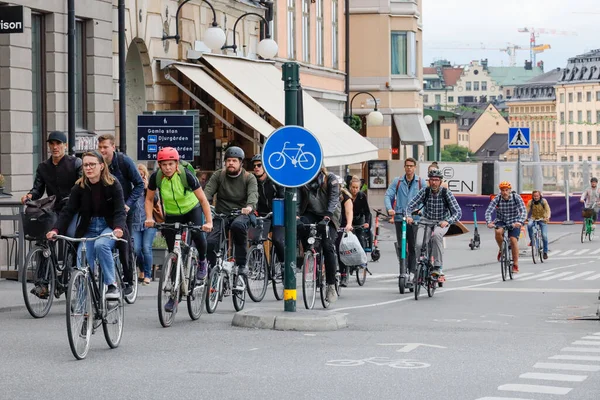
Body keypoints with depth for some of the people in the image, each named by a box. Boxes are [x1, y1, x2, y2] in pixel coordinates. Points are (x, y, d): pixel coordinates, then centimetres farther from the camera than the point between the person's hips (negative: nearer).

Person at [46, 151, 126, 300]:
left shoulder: (113, 185, -9)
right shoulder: (79, 187, -2)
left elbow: (120, 211, -17)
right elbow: (68, 211, -7)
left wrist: (118, 228, -38)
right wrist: (56, 229, -23)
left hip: (109, 226, -3)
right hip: (88, 228, 3)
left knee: (101, 245, -35)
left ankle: (112, 285, -22)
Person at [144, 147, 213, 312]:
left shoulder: (186, 175, -26)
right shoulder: (156, 177, -19)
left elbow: (203, 199, -23)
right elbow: (149, 199, -5)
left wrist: (209, 222, -33)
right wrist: (149, 218, -22)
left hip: (192, 209, -2)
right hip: (171, 215, 2)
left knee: (197, 234, -31)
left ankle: (202, 261, 2)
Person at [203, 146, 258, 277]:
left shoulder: (249, 178, 1)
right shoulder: (218, 176, 6)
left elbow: (253, 194, -18)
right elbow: (208, 191, -7)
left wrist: (250, 206, -41)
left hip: (241, 214, -2)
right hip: (221, 214, 2)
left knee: (238, 225, -37)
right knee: (211, 242, -20)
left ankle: (241, 265, -25)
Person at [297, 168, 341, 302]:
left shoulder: (331, 179, -7)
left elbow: (333, 200, -16)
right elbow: (298, 201, -1)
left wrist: (327, 216, -32)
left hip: (328, 217, -2)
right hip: (311, 214, 2)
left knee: (328, 246, -20)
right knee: (299, 225, -34)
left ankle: (331, 285, -13)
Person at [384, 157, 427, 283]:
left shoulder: (421, 182, 7)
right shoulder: (397, 181, 8)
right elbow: (388, 195, 1)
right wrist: (389, 208, -17)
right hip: (399, 217, 1)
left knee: (412, 246, -1)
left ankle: (412, 271, 7)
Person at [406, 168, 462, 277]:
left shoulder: (446, 193, -16)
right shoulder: (424, 191, -11)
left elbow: (458, 212, -22)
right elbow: (410, 206, -11)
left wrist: (447, 221, -40)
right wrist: (408, 216, -33)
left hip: (442, 223, -2)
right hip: (426, 220, 2)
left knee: (436, 234, -37)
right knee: (419, 244, -23)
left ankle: (438, 267, -28)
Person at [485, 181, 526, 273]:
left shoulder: (516, 197, -18)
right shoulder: (497, 198, -17)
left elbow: (523, 211, -26)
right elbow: (488, 211, -24)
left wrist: (520, 222, -44)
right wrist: (489, 222, -43)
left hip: (514, 222, -1)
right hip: (501, 221, 1)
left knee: (513, 240, -18)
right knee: (498, 232, -31)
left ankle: (515, 265, -8)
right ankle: (501, 249, -1)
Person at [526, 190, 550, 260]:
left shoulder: (544, 201, -11)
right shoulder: (530, 202, -9)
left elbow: (548, 210, -19)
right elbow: (527, 211, -16)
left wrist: (548, 217, -39)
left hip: (543, 219, -1)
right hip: (533, 218, 1)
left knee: (544, 236, -12)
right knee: (529, 225, -35)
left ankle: (545, 252, 2)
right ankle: (531, 240, -14)